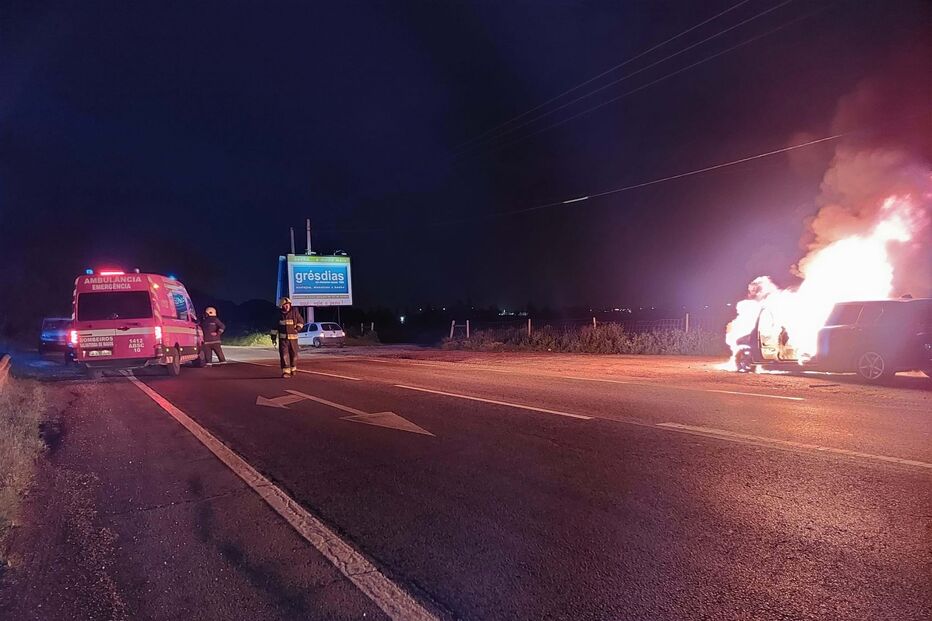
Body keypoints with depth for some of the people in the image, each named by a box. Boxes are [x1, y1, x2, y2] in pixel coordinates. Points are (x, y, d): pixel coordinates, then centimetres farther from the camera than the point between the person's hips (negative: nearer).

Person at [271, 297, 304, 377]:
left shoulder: (294, 312, -2)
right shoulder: (279, 314, 1)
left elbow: (301, 321, 9)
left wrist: (298, 328, -10)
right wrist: (273, 337, 7)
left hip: (293, 337, 0)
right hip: (283, 337, 0)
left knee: (294, 354, 8)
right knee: (284, 354, -10)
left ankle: (293, 369, 30)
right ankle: (286, 372, -10)